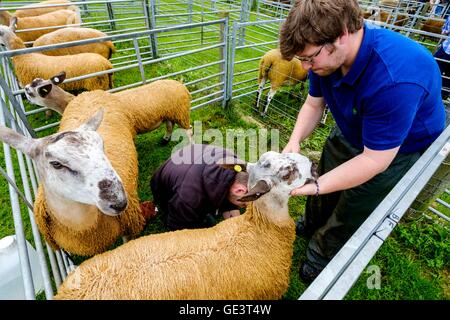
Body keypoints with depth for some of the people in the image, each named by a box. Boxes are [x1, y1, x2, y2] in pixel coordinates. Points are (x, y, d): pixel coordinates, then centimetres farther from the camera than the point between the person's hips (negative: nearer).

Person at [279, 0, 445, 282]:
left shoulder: (395, 81, -42)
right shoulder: (327, 54, -20)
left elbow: (375, 160, -34)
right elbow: (314, 104, -7)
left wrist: (315, 186, -37)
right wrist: (295, 141, -23)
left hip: (398, 149, -6)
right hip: (350, 133, 6)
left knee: (349, 216, 5)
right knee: (324, 181, 20)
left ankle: (320, 260, 32)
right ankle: (311, 227, 49)